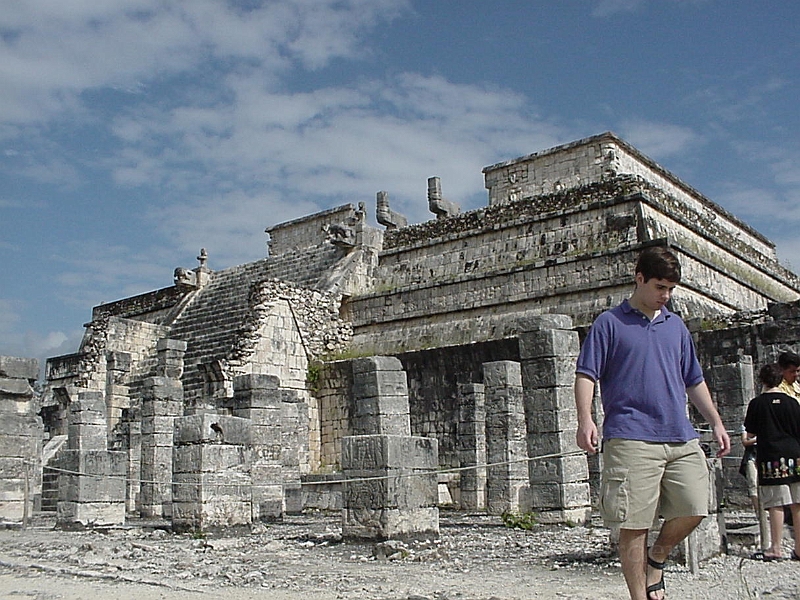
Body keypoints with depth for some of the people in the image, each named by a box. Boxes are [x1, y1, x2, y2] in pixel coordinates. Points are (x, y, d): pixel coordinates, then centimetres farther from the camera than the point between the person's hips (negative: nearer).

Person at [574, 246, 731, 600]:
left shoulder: (676, 326, 20)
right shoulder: (610, 323, 3)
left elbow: (694, 381, 26)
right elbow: (586, 374, -4)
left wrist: (716, 423, 20)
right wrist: (586, 419, -18)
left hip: (681, 437, 5)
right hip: (633, 439, -5)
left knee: (694, 510, 0)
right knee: (634, 524, -3)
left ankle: (656, 559, 26)